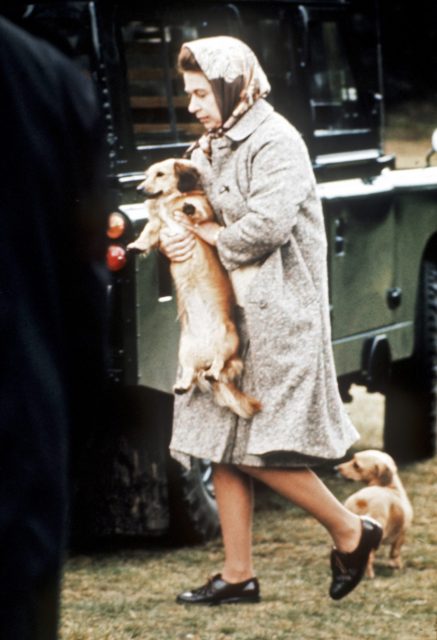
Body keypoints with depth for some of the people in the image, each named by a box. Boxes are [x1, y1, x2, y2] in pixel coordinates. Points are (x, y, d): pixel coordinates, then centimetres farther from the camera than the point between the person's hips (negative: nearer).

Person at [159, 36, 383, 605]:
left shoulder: (275, 143, -13)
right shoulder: (212, 148, 16)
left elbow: (267, 225, -24)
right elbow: (197, 212, 20)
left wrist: (214, 236, -8)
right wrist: (177, 237, -3)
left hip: (275, 313, -9)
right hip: (227, 312, 9)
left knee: (259, 450, -10)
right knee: (223, 445, 7)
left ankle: (351, 534, 7)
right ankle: (238, 575, 12)